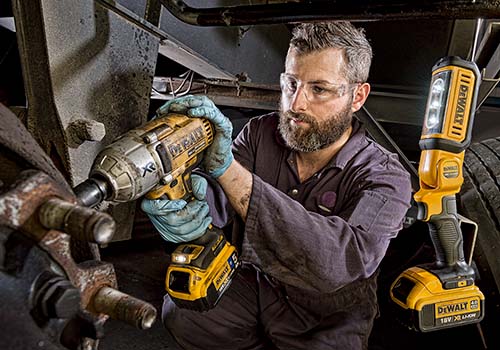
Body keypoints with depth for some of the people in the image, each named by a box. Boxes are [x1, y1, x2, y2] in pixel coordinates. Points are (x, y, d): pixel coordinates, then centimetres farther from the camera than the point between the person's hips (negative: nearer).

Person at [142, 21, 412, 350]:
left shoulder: (386, 178, -22)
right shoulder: (261, 133, -11)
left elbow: (341, 261, -40)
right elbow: (216, 195, -20)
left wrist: (228, 168, -46)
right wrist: (193, 208, -48)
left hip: (326, 321, -3)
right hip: (256, 283, 3)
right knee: (179, 312, -8)